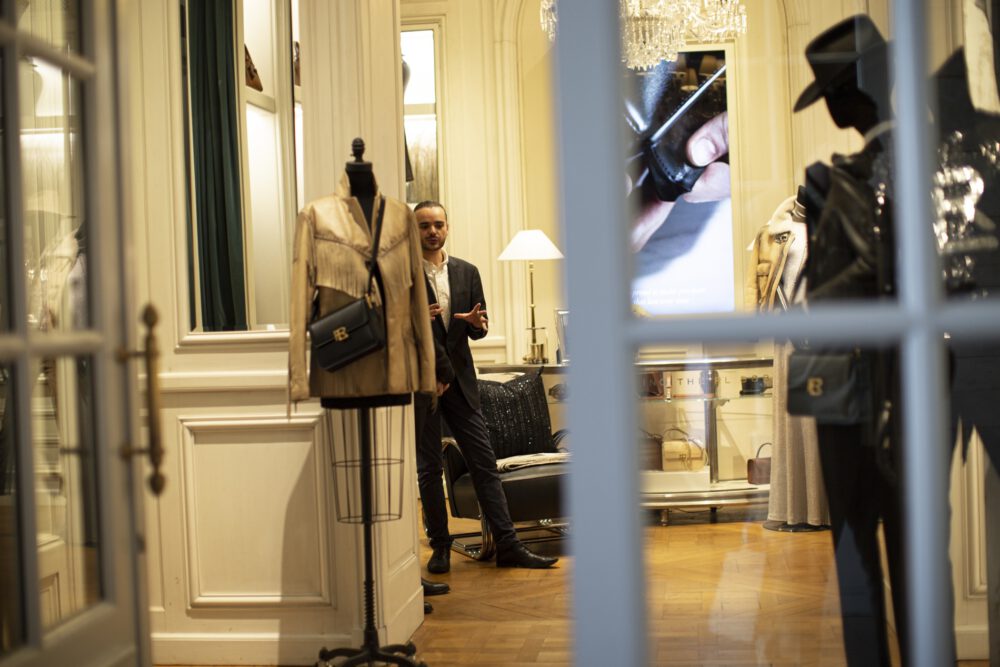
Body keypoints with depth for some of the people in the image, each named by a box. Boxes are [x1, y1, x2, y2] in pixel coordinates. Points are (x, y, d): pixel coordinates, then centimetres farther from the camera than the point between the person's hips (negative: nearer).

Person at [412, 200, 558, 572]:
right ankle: (440, 546, 14)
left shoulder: (467, 272, 11)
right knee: (428, 468, 3)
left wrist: (477, 324, -12)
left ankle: (508, 546, 5)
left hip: (459, 380, 3)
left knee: (484, 463, 2)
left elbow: (478, 331, 10)